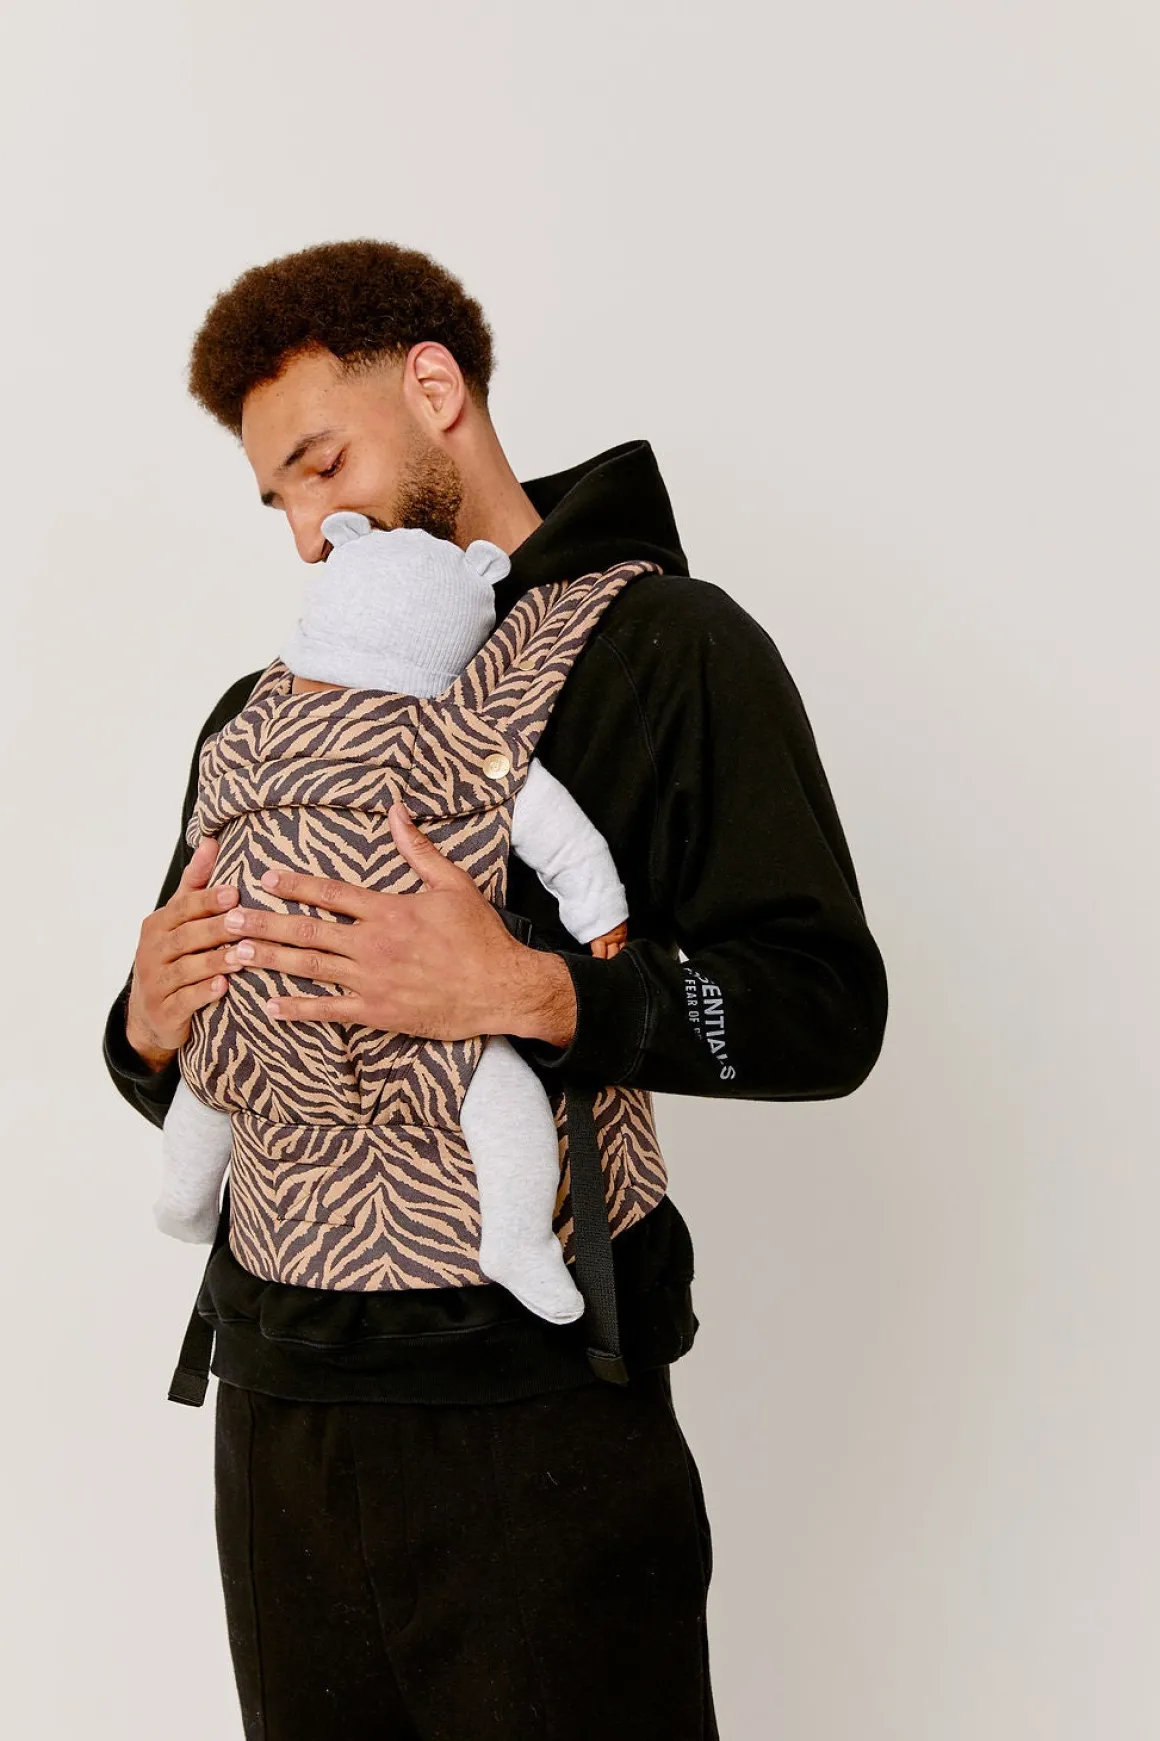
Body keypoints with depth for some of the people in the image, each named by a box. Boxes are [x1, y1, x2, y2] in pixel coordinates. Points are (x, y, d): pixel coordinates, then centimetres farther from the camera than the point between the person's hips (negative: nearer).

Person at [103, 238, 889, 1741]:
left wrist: (526, 992, -22)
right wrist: (151, 1027, -4)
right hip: (277, 1419, 5)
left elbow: (827, 1010, -11)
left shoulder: (666, 648, -2)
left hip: (537, 1431, -5)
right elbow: (176, 1081, 20)